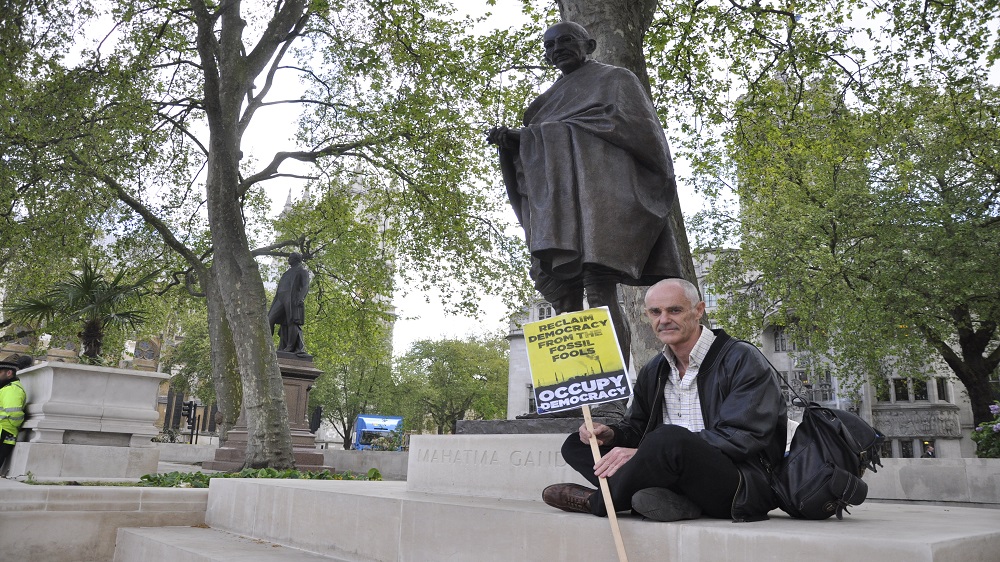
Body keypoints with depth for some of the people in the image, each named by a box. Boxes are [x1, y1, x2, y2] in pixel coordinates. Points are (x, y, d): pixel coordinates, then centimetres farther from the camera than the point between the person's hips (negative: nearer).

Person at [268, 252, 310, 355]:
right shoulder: (288, 272, 30)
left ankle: (291, 347, -13)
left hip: (293, 299, -8)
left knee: (292, 322, -12)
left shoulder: (303, 271, 7)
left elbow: (305, 286, -5)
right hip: (282, 298, 8)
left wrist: (301, 298, -21)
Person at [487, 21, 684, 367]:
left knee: (599, 289, -22)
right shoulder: (554, 97, 32)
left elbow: (639, 129, 0)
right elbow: (537, 146, 24)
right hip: (558, 203, 6)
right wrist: (512, 140, 4)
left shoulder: (615, 79, 15)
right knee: (562, 296, -8)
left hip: (598, 189, -6)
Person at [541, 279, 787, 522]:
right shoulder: (653, 371, 14)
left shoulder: (743, 360, -8)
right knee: (576, 445, -1)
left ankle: (596, 502, -10)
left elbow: (741, 438, -19)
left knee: (670, 438, -37)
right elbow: (635, 427, 22)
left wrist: (645, 453, -25)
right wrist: (608, 434, -6)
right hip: (678, 477, 7)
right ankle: (670, 500, -24)